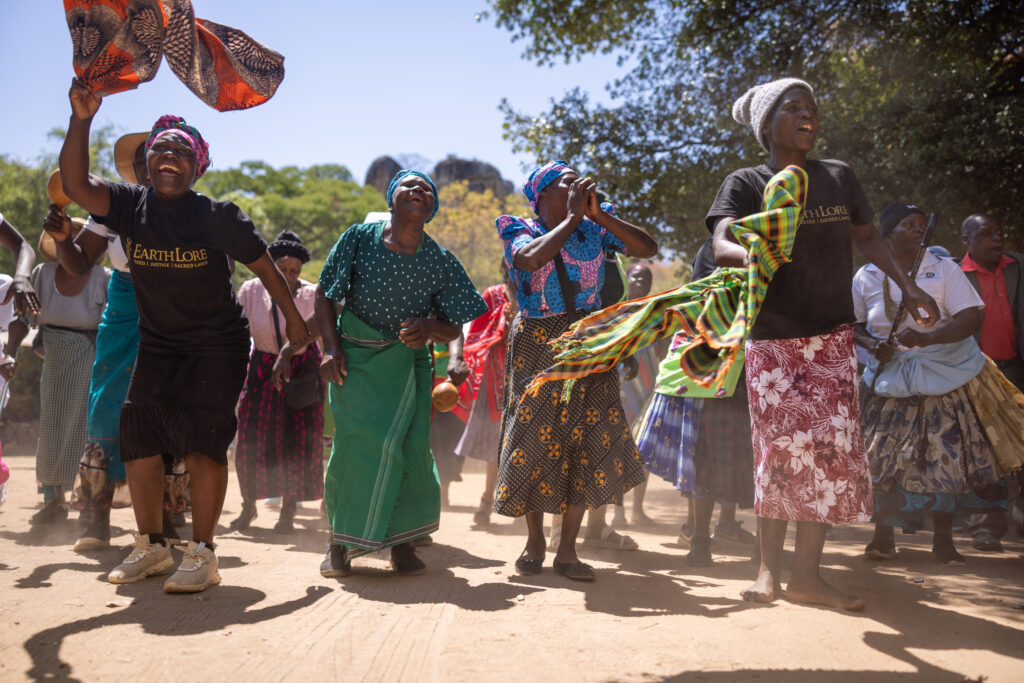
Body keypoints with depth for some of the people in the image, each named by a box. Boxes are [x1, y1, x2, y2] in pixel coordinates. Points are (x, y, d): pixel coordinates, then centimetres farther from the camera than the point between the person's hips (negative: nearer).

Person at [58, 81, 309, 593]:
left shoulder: (219, 217, -13)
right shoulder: (129, 205, -4)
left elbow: (264, 266, -4)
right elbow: (75, 184, -20)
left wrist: (293, 319, -1)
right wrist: (81, 119, -30)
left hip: (218, 344, -4)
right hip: (157, 344, 5)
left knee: (201, 437, -13)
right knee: (138, 434, 2)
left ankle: (202, 555, -5)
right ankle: (151, 547, 18)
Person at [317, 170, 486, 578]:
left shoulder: (441, 262, -3)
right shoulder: (360, 238, -5)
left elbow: (454, 329, 1)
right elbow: (326, 295, 0)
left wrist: (429, 328, -21)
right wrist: (331, 348, -9)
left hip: (407, 361, 1)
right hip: (355, 358, -1)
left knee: (408, 444, -9)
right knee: (355, 439, -12)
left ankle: (400, 540, 8)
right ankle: (340, 542, 2)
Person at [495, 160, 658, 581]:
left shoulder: (595, 229, 3)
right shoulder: (521, 233, -4)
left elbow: (648, 249, -8)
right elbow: (533, 259, -27)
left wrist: (599, 215, -14)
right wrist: (573, 217, -19)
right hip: (536, 345, -2)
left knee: (588, 440, -3)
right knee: (534, 441, 2)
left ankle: (567, 550, 8)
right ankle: (535, 540, 22)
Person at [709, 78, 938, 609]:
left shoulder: (839, 177, 9)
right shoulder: (745, 183, -3)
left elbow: (867, 236, 21)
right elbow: (721, 246, -19)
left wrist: (907, 287, 14)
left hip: (832, 336, 4)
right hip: (771, 338, -3)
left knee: (832, 447, -2)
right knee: (779, 449, -3)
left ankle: (807, 575, 5)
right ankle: (769, 568, 10)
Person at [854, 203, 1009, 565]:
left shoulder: (944, 270, -2)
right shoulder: (867, 276, 2)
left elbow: (971, 317, -10)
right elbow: (853, 324, 10)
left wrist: (928, 338, -26)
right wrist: (872, 344, -12)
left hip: (942, 374, 0)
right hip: (888, 377, 1)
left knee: (945, 456, -3)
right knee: (881, 455, -4)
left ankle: (943, 539, 12)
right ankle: (884, 535, 13)